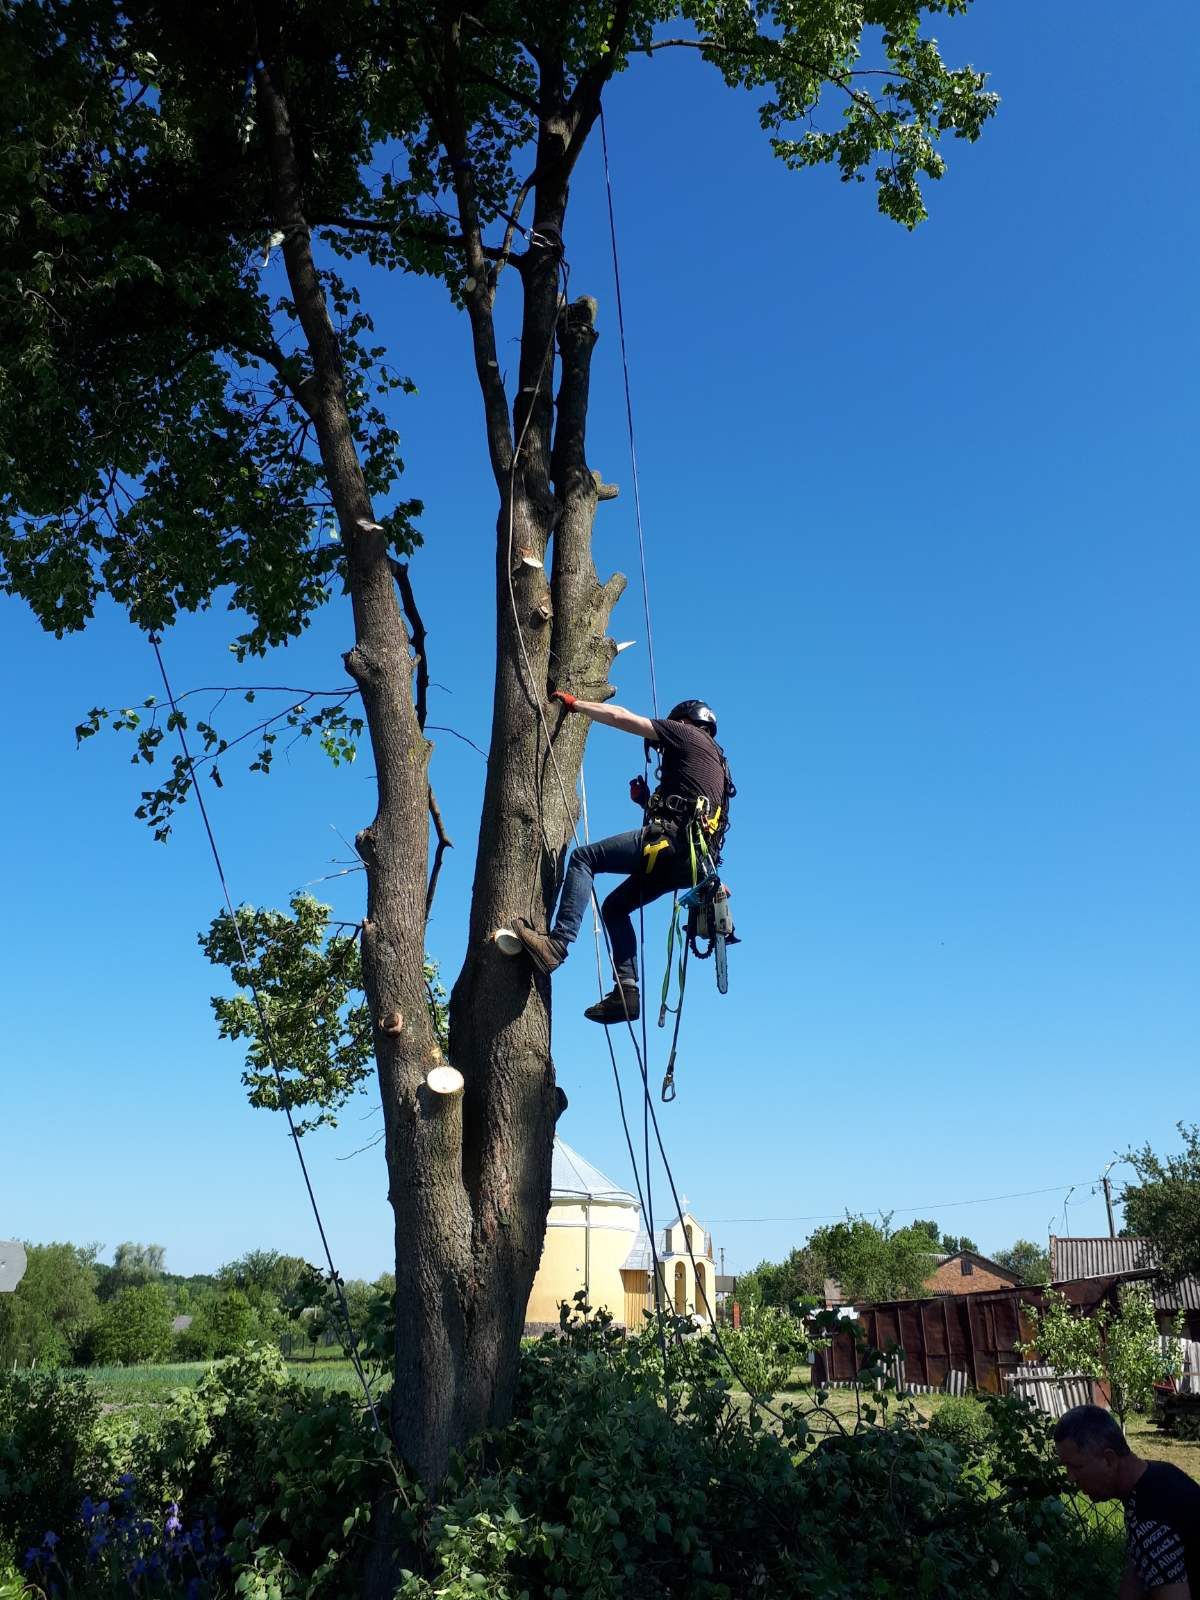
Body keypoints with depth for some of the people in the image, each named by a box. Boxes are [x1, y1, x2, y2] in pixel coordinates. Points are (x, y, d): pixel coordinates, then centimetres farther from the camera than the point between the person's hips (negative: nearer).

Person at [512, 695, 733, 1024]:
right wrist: (647, 800, 21)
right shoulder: (715, 761, 34)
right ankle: (625, 990, 5)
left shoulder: (687, 734, 9)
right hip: (691, 859, 9)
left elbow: (621, 717, 4)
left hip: (672, 842, -9)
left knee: (584, 857, -12)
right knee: (614, 906, 17)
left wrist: (574, 703, 13)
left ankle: (559, 941, -26)